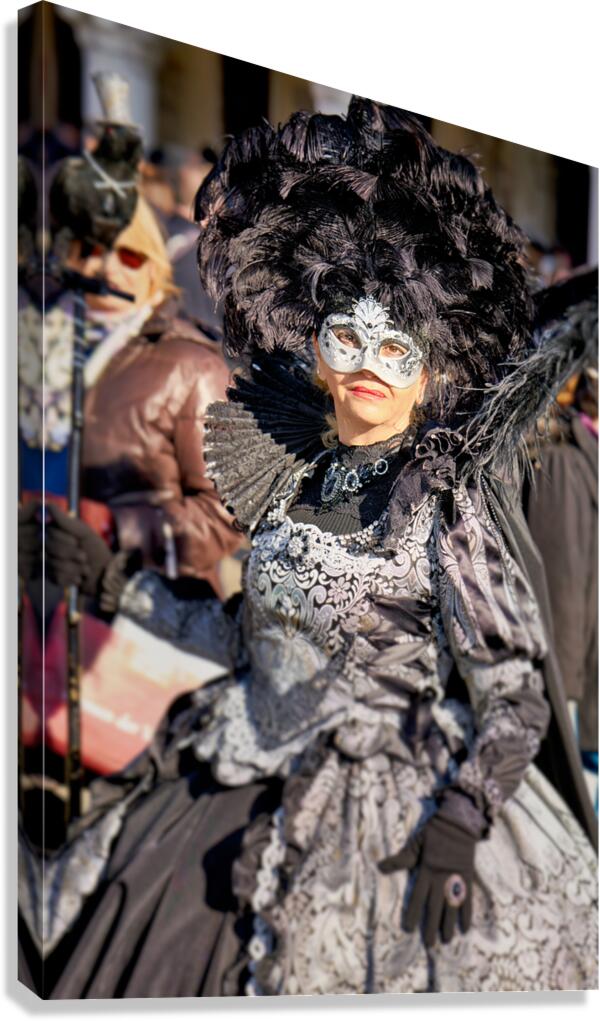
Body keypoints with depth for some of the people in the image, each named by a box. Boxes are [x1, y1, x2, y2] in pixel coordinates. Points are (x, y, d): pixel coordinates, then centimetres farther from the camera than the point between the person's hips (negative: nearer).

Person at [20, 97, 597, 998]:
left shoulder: (448, 500, -12)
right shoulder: (299, 476, 5)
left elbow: (516, 697, -13)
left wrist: (456, 830, -22)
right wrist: (129, 593, 21)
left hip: (387, 813, -6)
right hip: (249, 793, 6)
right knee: (124, 946, 6)